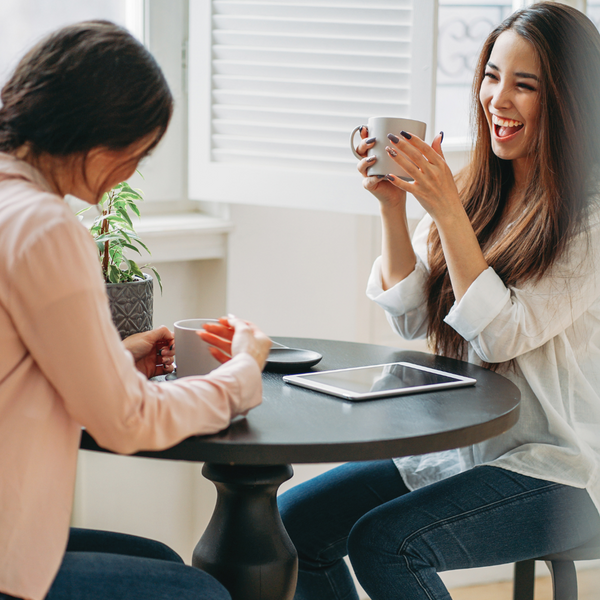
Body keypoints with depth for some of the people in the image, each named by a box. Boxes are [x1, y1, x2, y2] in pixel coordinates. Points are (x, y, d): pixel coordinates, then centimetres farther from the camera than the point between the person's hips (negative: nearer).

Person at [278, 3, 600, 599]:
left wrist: (447, 210, -23)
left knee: (385, 541, -27)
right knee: (294, 521, -7)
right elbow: (412, 319, 4)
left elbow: (502, 335, -19)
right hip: (455, 448, 7)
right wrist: (393, 207, -8)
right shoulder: (477, 192, 6)